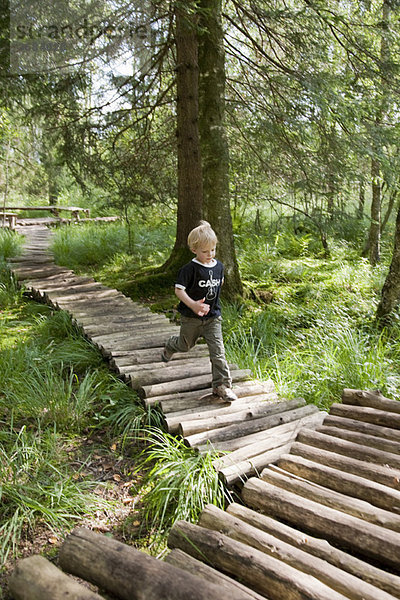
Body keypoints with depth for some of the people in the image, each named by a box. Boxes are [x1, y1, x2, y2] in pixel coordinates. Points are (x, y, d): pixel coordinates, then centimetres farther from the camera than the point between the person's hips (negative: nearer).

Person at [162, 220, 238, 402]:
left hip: (213, 316, 3)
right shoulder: (190, 269, -17)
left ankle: (222, 384, 4)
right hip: (191, 317, -3)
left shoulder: (219, 266, 0)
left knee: (218, 350, -5)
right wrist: (192, 304, -31)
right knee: (186, 345, 20)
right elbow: (178, 289, -18)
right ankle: (170, 345, 56)